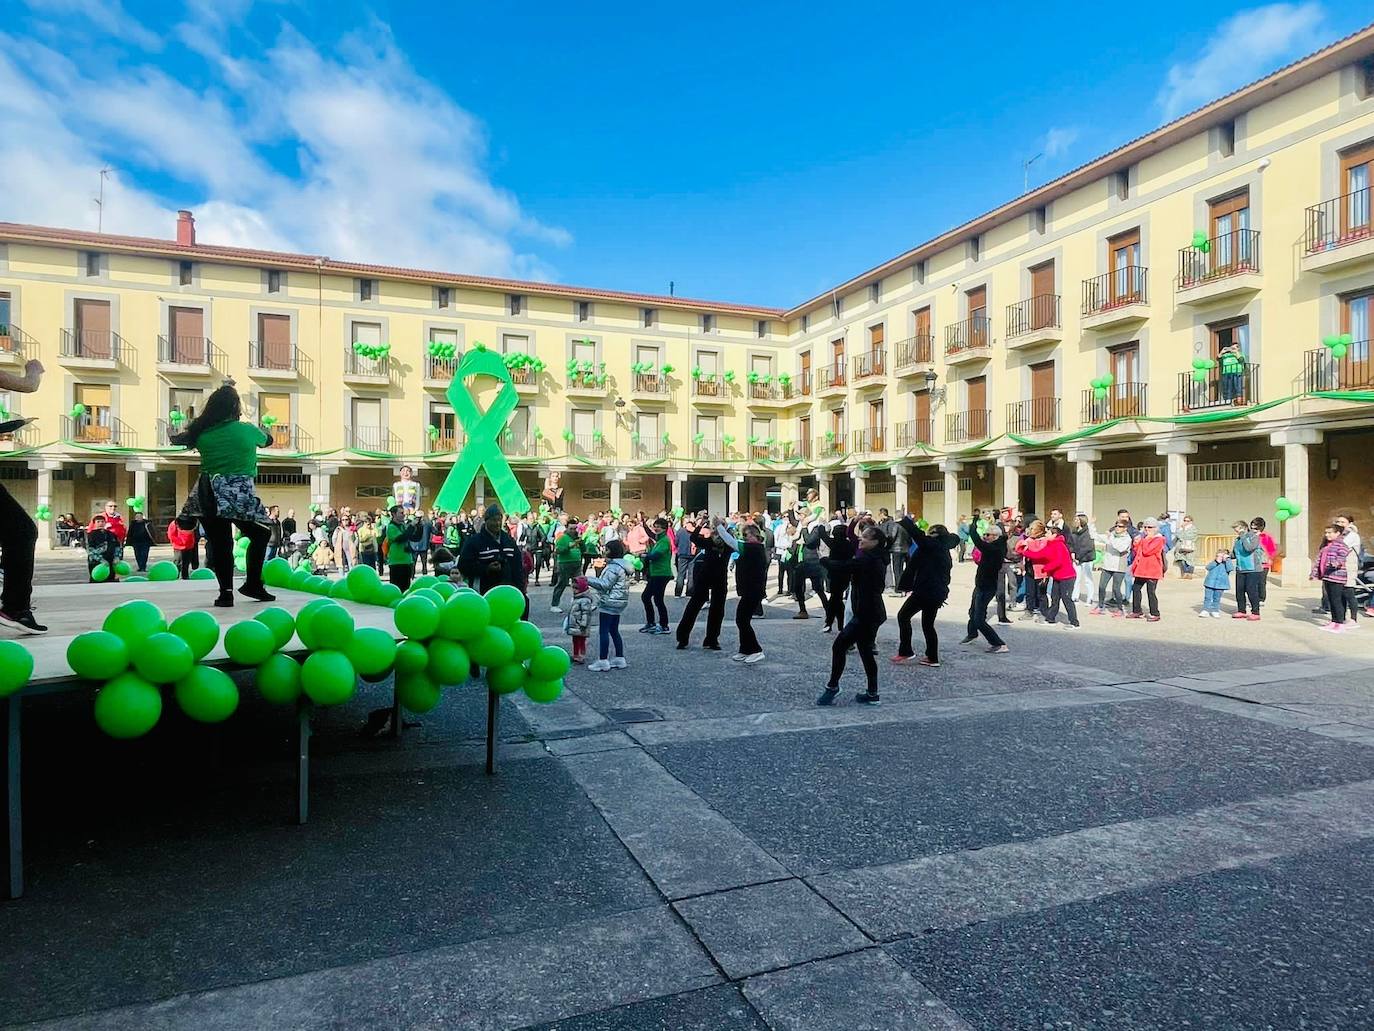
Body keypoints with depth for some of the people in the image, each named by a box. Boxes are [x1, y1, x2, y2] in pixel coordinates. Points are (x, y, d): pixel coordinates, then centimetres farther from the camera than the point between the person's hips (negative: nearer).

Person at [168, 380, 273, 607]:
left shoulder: (202, 433, 4)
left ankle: (226, 591, 5)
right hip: (240, 495, -3)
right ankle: (252, 584, 14)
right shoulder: (247, 430, -2)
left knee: (219, 543, 7)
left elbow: (177, 439, 20)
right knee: (260, 535, 15)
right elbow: (268, 439, 19)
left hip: (209, 495, 3)